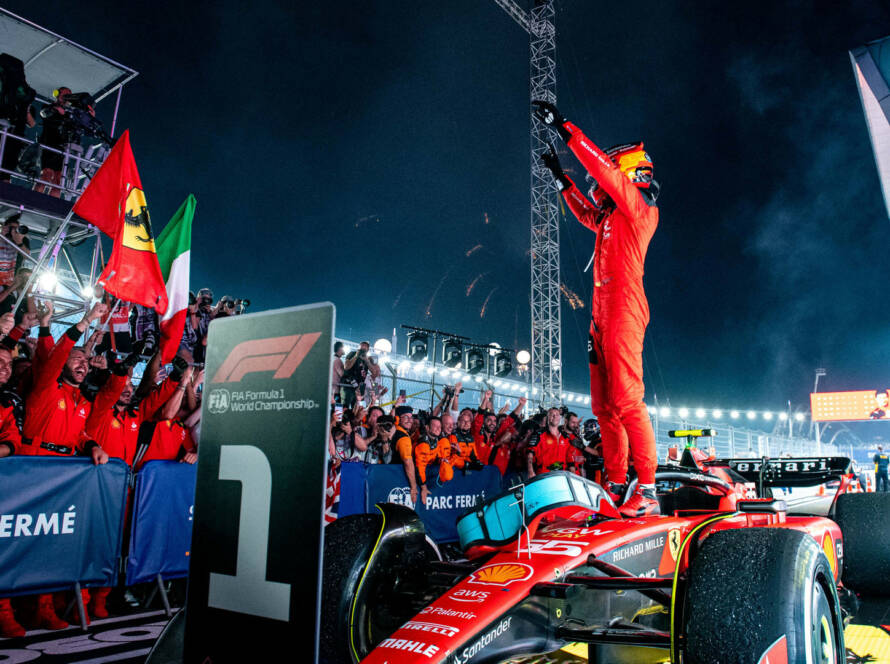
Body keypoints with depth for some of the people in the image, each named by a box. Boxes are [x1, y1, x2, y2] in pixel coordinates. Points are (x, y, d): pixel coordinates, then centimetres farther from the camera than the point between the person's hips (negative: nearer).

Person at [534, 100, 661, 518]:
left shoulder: (639, 205, -1)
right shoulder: (613, 215, 22)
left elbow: (601, 166, -10)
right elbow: (586, 214, 42)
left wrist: (564, 128, -7)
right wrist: (560, 177, 43)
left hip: (624, 310, -9)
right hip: (603, 314, 9)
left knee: (627, 402, -14)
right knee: (604, 406, 7)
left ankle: (647, 491, -10)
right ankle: (616, 486, 12)